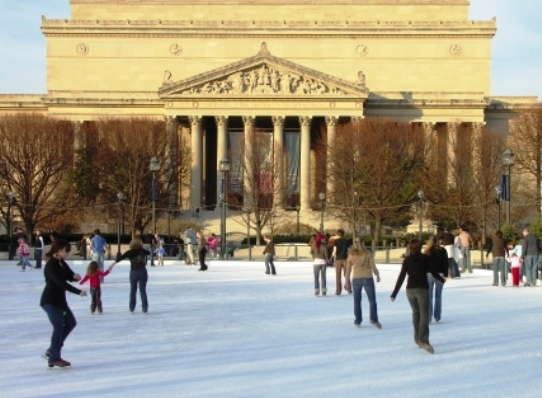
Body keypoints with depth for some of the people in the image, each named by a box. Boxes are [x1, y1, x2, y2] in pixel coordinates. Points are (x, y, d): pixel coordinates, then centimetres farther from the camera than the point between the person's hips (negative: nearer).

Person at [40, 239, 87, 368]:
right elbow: (61, 282, -29)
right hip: (50, 301, -10)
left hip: (59, 299, 10)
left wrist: (75, 276, -17)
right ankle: (54, 358, 0)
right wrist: (78, 292, -32)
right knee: (59, 327, -10)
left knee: (71, 323, 13)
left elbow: (69, 276, 8)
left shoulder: (62, 263, 8)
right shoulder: (51, 265, -20)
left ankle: (52, 350, 20)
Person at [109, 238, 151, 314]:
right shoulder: (143, 251, 0)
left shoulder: (130, 252, -3)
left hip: (133, 272, 0)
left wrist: (112, 265, 5)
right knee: (143, 290, 5)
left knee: (133, 290, 13)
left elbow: (120, 258, -2)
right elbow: (149, 253, 22)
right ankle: (145, 308, 1)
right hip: (143, 272, 0)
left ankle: (132, 308, 14)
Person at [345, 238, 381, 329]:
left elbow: (348, 270, 2)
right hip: (367, 278, -2)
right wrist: (378, 275, 12)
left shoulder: (351, 255, 0)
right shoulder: (367, 254, -6)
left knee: (357, 301, 12)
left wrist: (347, 282, 10)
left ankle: (358, 321, 13)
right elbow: (373, 267, -5)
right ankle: (374, 319, -4)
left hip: (356, 279, 2)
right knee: (372, 300, 5)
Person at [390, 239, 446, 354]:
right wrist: (442, 279, 25)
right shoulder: (425, 258, -2)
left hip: (410, 289, 3)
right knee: (424, 315, -9)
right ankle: (424, 340, -26)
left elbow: (401, 277, -2)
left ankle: (418, 338, 24)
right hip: (422, 289, -3)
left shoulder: (407, 260, 2)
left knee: (416, 313, 20)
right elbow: (433, 272, 3)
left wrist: (394, 293, 1)